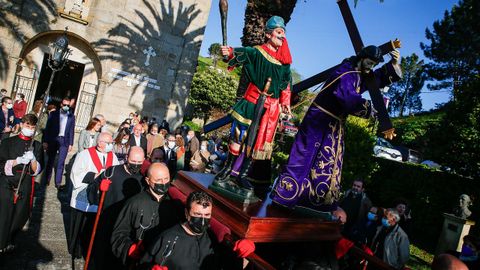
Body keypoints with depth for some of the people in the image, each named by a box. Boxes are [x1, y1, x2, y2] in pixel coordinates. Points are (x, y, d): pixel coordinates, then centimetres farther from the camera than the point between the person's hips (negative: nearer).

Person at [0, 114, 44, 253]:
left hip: (25, 185, 2)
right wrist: (18, 160, -19)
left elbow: (37, 170, 2)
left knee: (22, 215, 8)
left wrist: (33, 160, -17)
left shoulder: (37, 146, 6)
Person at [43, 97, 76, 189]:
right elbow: (48, 128, 1)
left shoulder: (71, 116, 6)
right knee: (50, 161, 11)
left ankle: (58, 182, -1)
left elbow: (71, 131, 6)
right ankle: (47, 179, 23)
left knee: (61, 162, -4)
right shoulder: (53, 114, 3)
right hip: (53, 139, 0)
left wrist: (70, 144, 2)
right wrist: (45, 141, -4)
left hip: (64, 141, 0)